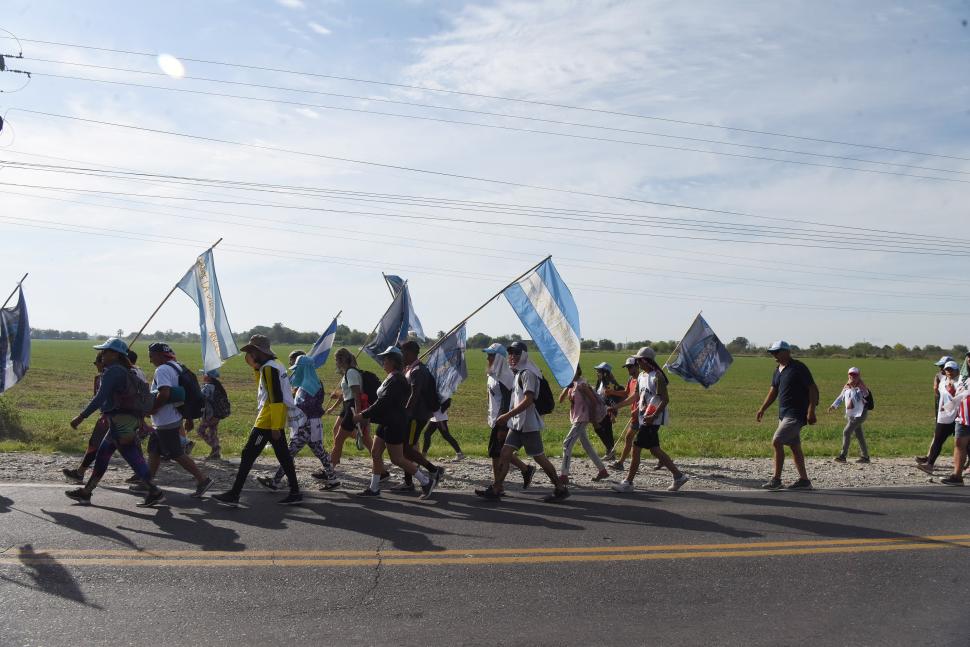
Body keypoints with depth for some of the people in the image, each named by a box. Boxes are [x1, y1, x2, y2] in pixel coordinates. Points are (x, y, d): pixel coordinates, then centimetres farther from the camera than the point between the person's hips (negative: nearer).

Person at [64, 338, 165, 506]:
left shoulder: (113, 371, -13)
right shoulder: (125, 372, 17)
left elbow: (100, 398, -21)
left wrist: (81, 417, -20)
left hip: (120, 421, -10)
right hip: (129, 420, 10)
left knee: (133, 458, -7)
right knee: (102, 454, 17)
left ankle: (154, 492, -5)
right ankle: (86, 492, 25)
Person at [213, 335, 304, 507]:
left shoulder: (269, 368, -15)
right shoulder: (275, 365, 14)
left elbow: (276, 399, -20)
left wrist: (275, 427, -22)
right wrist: (256, 368, 14)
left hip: (268, 421, -10)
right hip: (274, 420, 10)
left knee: (248, 455, -4)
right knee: (283, 456, 11)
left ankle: (233, 495, 0)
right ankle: (295, 493, 14)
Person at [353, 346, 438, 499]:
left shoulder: (396, 379, -20)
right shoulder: (391, 378, 13)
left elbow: (383, 402, -25)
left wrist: (363, 415, -21)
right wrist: (366, 412, 15)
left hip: (395, 425, -10)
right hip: (386, 423, 10)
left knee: (397, 459, -3)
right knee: (375, 454, 10)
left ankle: (426, 481, 7)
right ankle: (374, 488, 17)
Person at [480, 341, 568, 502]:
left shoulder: (527, 373, -15)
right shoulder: (518, 373, 14)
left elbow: (528, 400, -24)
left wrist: (507, 415, -25)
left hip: (529, 425, -9)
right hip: (517, 424, 9)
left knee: (540, 458, 0)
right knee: (504, 454, 3)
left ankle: (561, 489, 12)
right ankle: (496, 489, 5)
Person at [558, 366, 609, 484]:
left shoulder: (581, 384, -15)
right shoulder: (571, 384, 9)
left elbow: (593, 400, -14)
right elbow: (561, 399, 6)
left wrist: (593, 417, -10)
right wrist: (567, 387, -7)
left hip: (582, 420, -9)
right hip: (575, 419, 9)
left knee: (567, 444, -12)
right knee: (586, 445, 15)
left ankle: (563, 476, -11)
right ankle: (602, 470, 25)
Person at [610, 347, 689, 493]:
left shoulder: (657, 377, -14)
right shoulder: (641, 376, 13)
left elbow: (665, 400, -18)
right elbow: (636, 397, 21)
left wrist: (653, 416, -26)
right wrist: (617, 406, 19)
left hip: (652, 419, -9)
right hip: (644, 418, 9)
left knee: (636, 449, -6)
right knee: (654, 450, 12)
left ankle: (628, 483, 3)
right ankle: (679, 476, 22)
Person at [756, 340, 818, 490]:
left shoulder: (798, 368, -13)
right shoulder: (778, 371, 13)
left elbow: (813, 389, -14)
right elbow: (773, 392, 22)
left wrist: (811, 412, -20)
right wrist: (762, 409, 14)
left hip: (796, 414, -9)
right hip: (784, 414, 9)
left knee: (776, 442, -14)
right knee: (794, 446, 11)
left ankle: (776, 479, -7)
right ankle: (804, 480, 19)